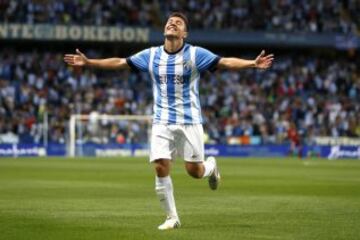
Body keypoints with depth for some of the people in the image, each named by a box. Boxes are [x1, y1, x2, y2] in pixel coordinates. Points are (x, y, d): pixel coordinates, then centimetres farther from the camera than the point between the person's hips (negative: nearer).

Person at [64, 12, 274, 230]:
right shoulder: (151, 55, 4)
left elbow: (225, 62, -13)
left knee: (194, 170, -4)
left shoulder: (195, 54, -5)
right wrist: (88, 62, 5)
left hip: (190, 121, -2)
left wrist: (253, 63, -27)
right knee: (161, 168, -9)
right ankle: (172, 218, 5)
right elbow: (119, 63, 9)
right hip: (162, 122, 2)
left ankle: (211, 166, 35)